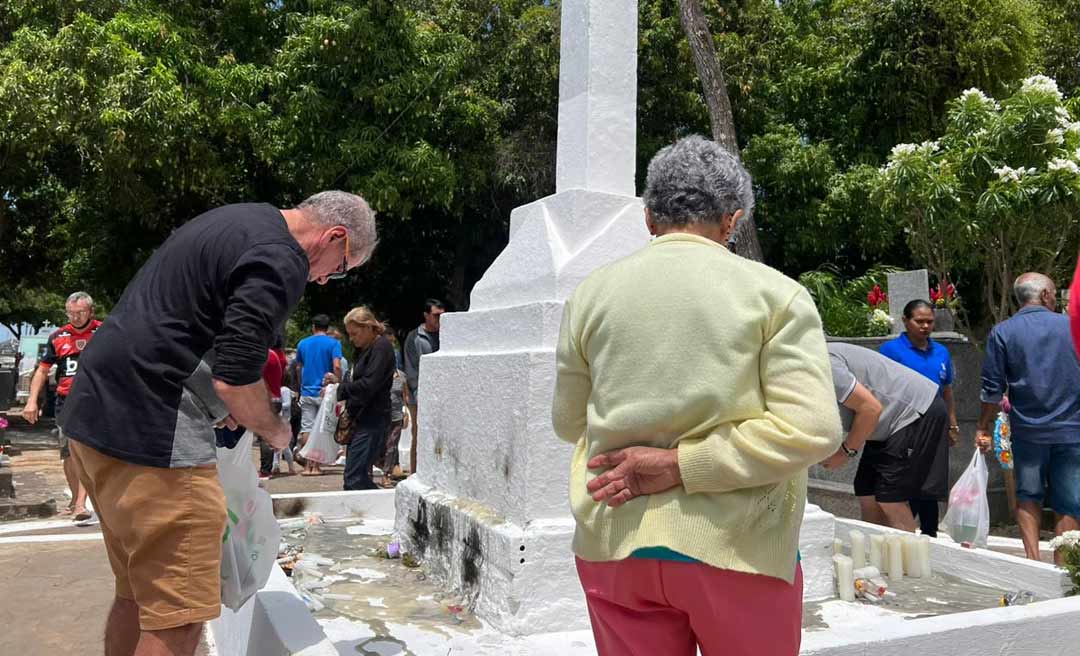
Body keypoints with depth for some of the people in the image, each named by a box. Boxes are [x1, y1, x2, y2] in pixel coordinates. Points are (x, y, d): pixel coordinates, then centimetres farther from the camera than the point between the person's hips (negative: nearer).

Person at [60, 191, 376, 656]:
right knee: (179, 616, -4)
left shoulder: (240, 220, 18)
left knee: (139, 594, 20)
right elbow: (234, 377, -19)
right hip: (150, 430, -11)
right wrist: (274, 430, 0)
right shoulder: (283, 260, -14)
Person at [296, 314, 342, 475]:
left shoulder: (303, 343, 8)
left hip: (307, 392, 3)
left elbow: (298, 368, 16)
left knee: (306, 428, 5)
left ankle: (307, 465, 5)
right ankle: (315, 466, 3)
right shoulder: (333, 343, -4)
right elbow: (337, 367, -15)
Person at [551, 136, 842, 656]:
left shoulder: (591, 293, 2)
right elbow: (811, 429, -14)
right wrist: (678, 466, -12)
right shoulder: (775, 292, -5)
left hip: (616, 546, 2)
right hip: (737, 550, -2)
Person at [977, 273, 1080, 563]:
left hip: (1027, 429, 0)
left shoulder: (1002, 332, -3)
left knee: (1028, 495, 13)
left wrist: (983, 427, 5)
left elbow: (993, 388, -3)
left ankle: (1033, 556, 4)